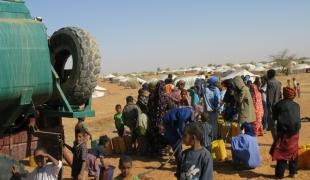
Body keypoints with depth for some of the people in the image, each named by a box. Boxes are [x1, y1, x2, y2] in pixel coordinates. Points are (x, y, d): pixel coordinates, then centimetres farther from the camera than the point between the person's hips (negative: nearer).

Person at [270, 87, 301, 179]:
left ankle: (280, 173, 3)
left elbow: (274, 117, 4)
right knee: (293, 152, 14)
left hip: (284, 131, -3)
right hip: (295, 132, 3)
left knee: (282, 152, 2)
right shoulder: (296, 105, 4)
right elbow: (298, 118, 11)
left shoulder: (279, 105, -5)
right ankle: (293, 172, 19)